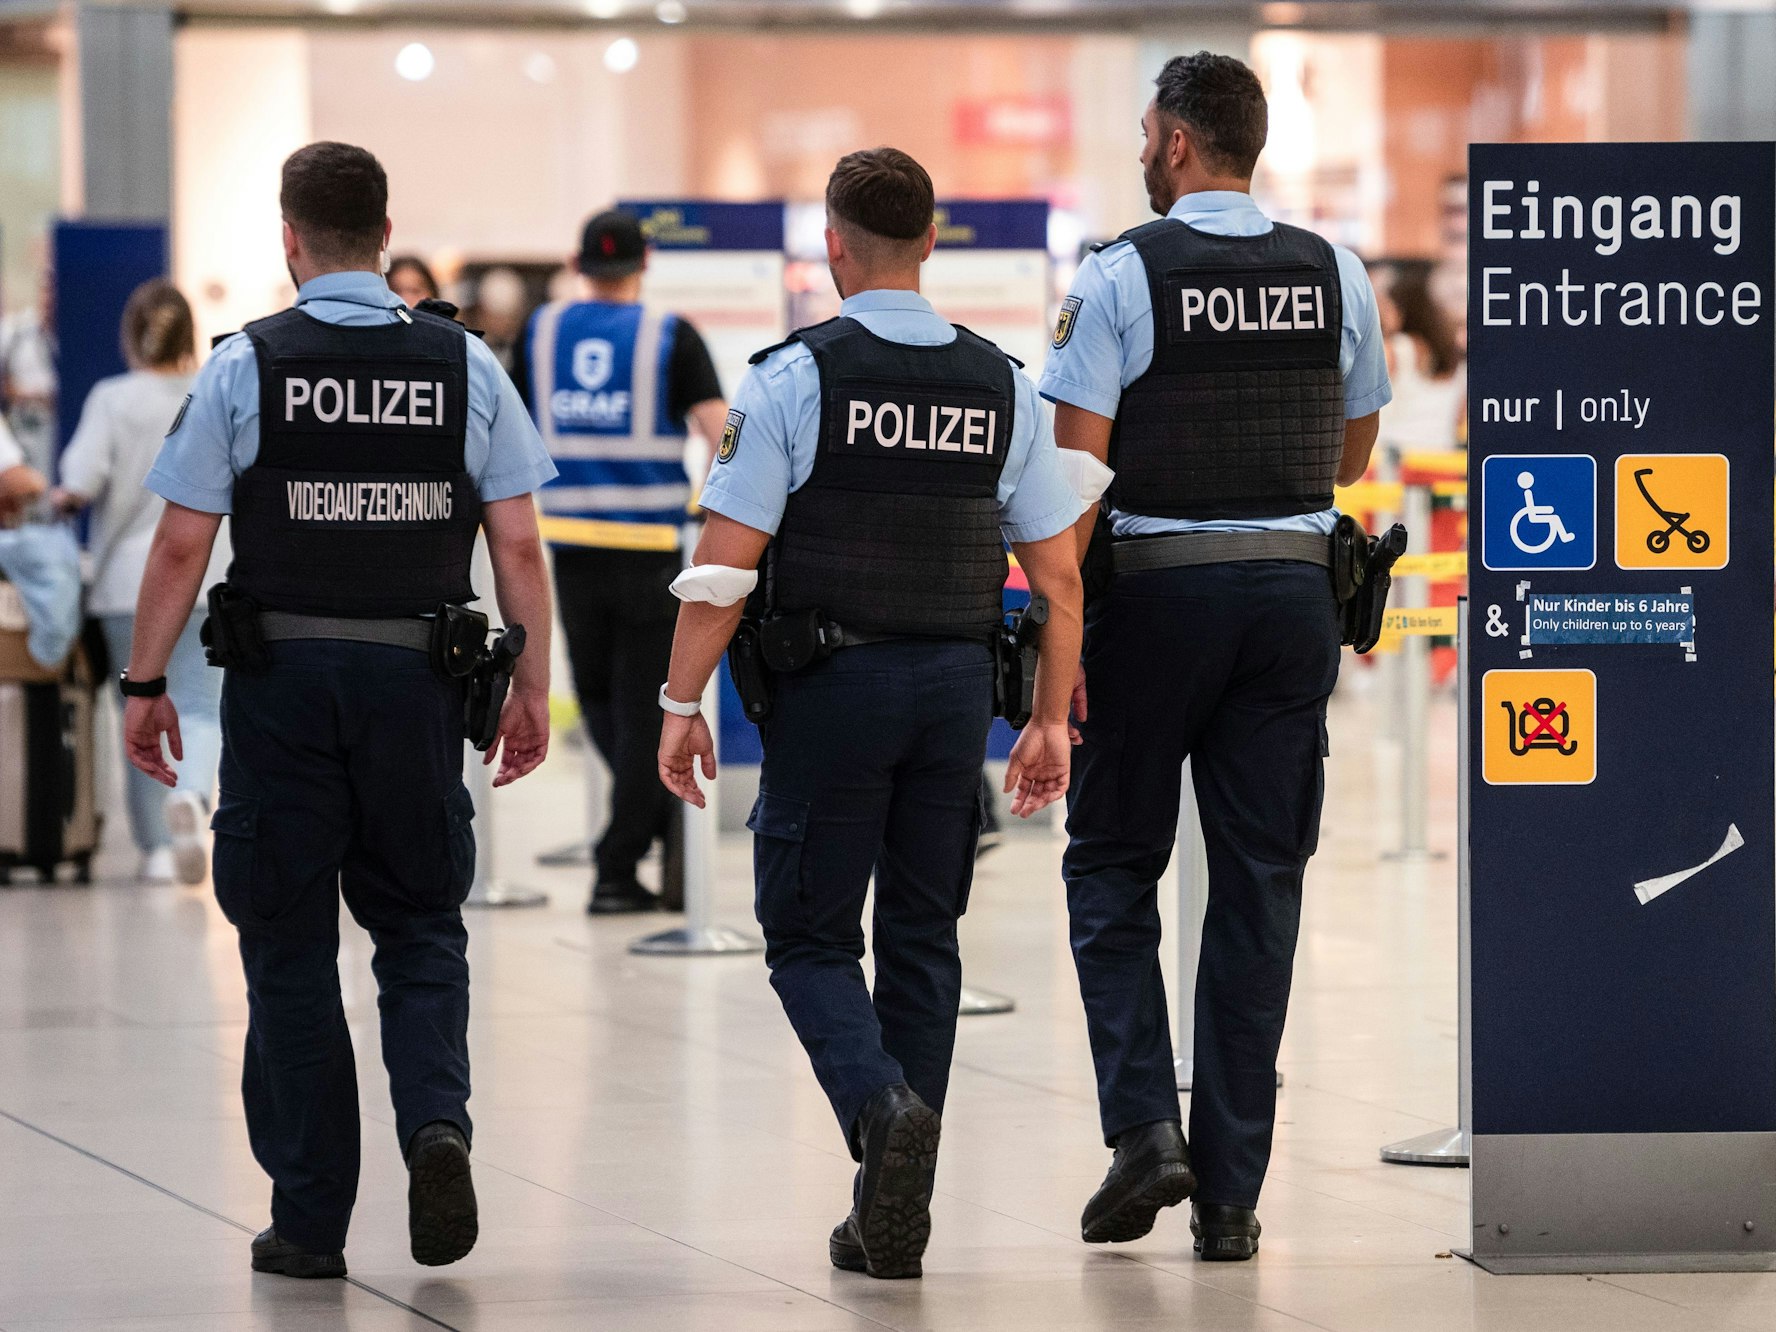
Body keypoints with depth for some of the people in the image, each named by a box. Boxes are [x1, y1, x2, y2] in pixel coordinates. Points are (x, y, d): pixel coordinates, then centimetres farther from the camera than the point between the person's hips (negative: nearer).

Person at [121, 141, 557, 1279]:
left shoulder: (245, 367, -5)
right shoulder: (466, 366, 1)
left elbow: (182, 546, -5)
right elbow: (520, 547, 1)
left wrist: (146, 684, 3)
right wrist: (533, 689, 9)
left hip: (280, 681, -1)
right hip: (418, 680, 2)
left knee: (290, 947, 7)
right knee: (420, 928, 15)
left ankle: (312, 1219, 8)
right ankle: (437, 1122, -11)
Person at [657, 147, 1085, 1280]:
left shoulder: (794, 378, -8)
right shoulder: (1002, 386, 5)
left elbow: (726, 563, -11)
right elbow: (1059, 573, 6)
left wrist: (683, 703, -4)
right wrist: (1052, 721, 13)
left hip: (833, 684, -4)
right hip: (959, 684, 4)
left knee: (812, 937, 6)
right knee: (923, 937, 11)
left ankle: (882, 1105, -22)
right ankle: (892, 1220, 12)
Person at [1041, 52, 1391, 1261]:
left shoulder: (1121, 276, -8)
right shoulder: (1335, 277, 5)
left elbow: (1077, 468, -13)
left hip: (1155, 585, -3)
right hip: (1294, 588, 3)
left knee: (1114, 864, 11)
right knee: (1260, 881, 6)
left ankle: (1143, 1126, -6)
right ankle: (1231, 1189, 6)